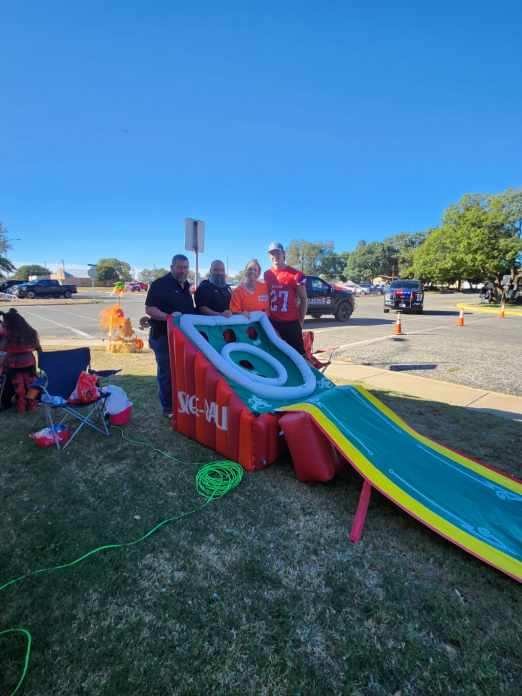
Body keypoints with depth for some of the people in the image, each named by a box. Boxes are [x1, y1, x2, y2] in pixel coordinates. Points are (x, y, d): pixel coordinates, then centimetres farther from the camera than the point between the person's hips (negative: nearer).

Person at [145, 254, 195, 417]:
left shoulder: (186, 286, 13)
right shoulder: (160, 284, -12)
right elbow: (149, 309, -18)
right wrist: (168, 316, -29)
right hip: (164, 336, -7)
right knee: (167, 373, 3)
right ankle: (168, 408, 16)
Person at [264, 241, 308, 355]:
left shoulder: (295, 274, -5)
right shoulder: (266, 275, 8)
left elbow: (303, 299, -1)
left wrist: (301, 321, -3)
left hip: (291, 322, -4)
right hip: (272, 322, 4)